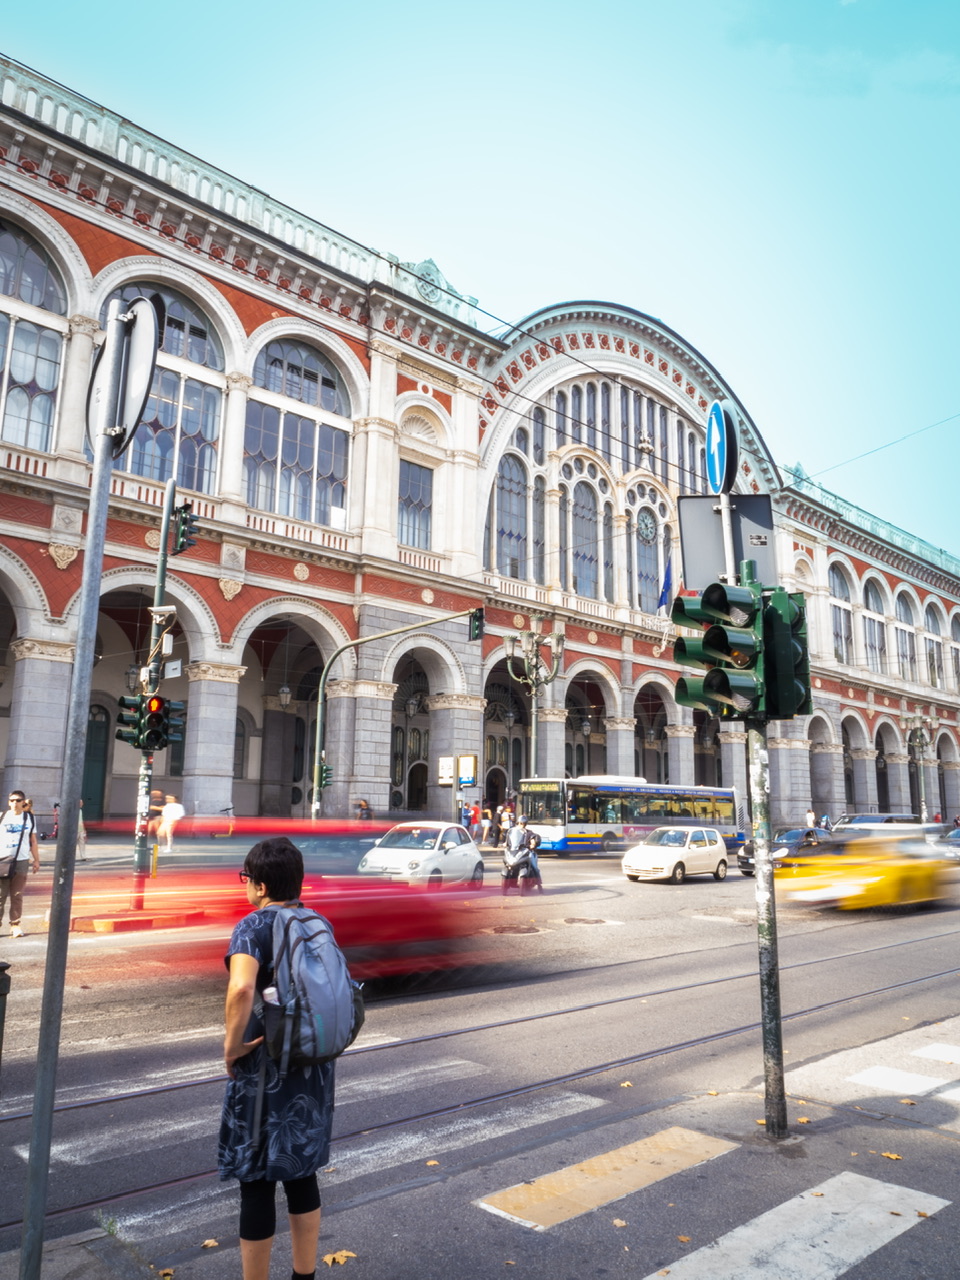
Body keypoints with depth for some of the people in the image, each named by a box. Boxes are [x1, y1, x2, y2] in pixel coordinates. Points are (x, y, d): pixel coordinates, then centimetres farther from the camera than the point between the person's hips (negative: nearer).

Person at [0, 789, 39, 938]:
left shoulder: (29, 818, 10)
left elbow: (33, 841, 13)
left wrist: (36, 860, 9)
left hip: (21, 860, 0)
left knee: (17, 895, 0)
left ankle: (15, 925, 4)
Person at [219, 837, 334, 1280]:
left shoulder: (254, 926, -16)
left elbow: (242, 987, -34)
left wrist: (232, 1046, -20)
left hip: (266, 1069, -6)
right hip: (314, 1066, 7)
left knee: (257, 1182, 10)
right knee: (301, 1173, 21)